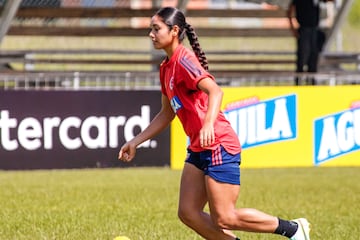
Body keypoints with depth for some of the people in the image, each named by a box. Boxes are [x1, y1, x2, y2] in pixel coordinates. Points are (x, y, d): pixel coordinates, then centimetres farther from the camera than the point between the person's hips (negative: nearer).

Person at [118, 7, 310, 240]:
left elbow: (215, 91, -29)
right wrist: (135, 142, 23)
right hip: (199, 150, 9)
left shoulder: (184, 61, -13)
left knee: (224, 219, -7)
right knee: (188, 213, 1)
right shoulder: (167, 67, 15)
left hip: (219, 146, -9)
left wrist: (209, 124, -45)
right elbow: (166, 114, 26)